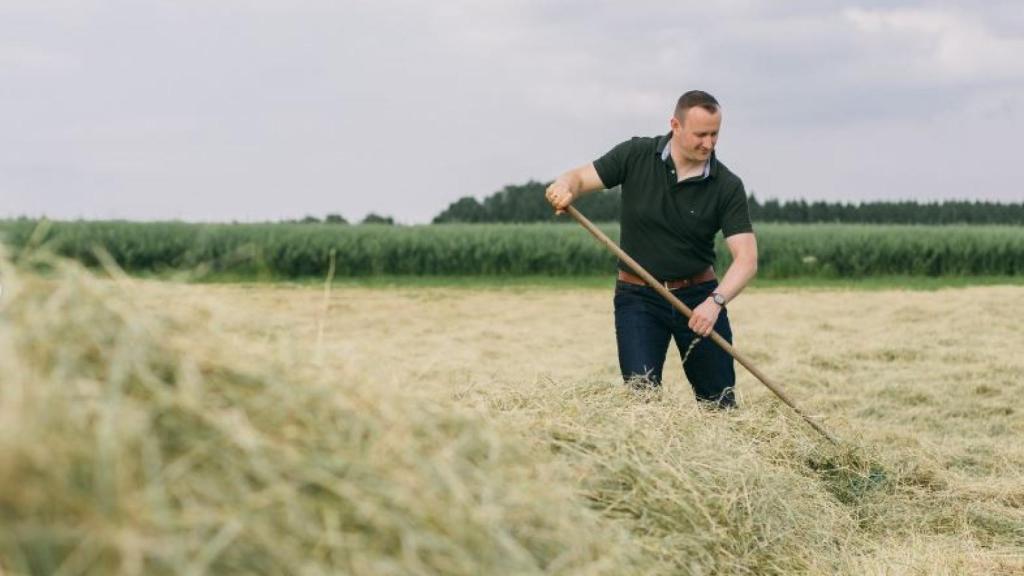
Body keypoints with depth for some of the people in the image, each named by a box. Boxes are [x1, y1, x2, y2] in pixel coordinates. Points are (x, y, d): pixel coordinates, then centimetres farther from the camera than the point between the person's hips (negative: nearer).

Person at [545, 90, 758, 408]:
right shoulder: (636, 155, -7)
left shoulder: (727, 186, -11)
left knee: (720, 403, 6)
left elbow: (746, 257, -16)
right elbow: (580, 177, -2)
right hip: (638, 296, 0)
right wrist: (564, 187, -29)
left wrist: (716, 301, -34)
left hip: (699, 296, 1)